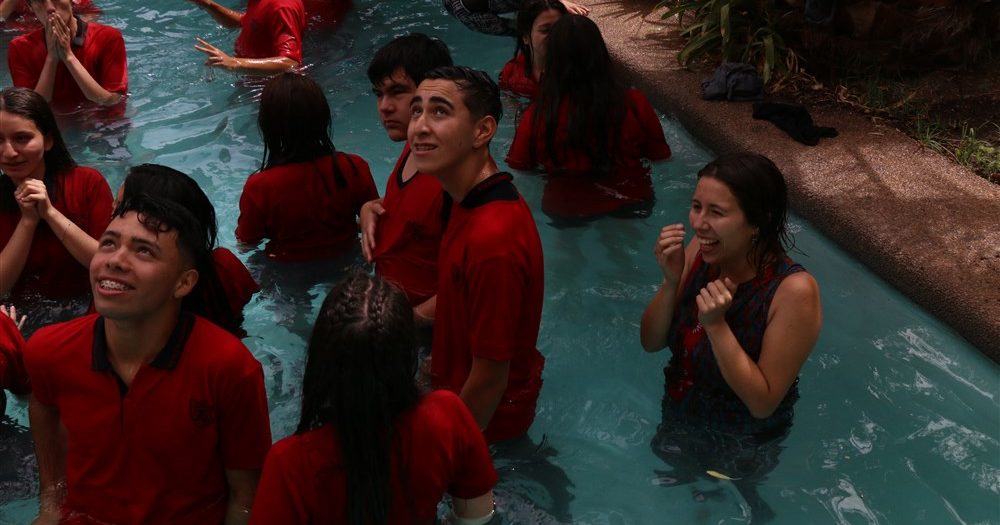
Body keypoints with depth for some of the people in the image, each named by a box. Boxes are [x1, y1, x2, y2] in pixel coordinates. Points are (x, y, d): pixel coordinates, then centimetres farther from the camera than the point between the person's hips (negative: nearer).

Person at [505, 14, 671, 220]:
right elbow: (661, 157, -1)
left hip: (564, 211, 0)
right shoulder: (635, 105, -15)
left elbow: (518, 167, -1)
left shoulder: (536, 116, -16)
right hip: (632, 206, 0)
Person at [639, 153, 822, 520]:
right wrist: (671, 281, -28)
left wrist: (716, 325, -39)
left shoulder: (794, 291, -35)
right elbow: (651, 342, -10)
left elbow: (763, 402, -29)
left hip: (739, 446, -4)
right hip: (679, 420, 5)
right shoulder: (699, 252, -19)